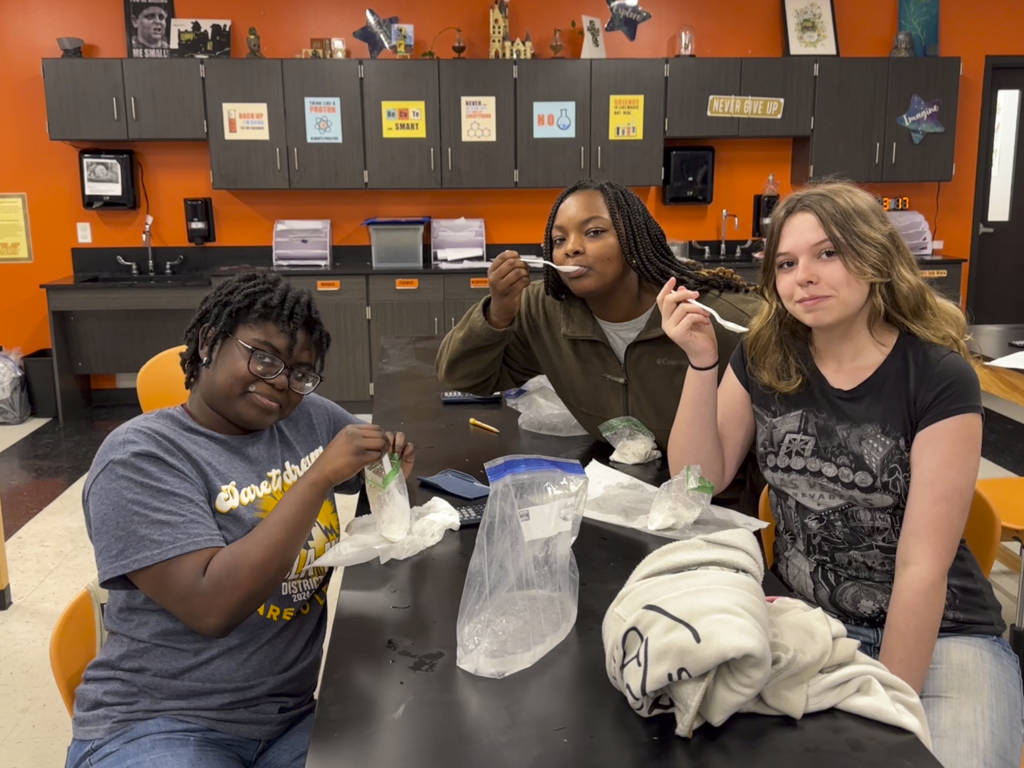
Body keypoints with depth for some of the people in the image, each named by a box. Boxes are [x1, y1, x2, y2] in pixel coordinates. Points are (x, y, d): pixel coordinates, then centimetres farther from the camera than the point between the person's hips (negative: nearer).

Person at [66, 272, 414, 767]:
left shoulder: (310, 417, 2)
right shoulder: (141, 457, -13)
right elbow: (212, 607, -24)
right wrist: (321, 476, -26)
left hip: (294, 712, 5)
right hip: (156, 726, -4)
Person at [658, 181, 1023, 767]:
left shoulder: (940, 379, -14)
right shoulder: (765, 359, -1)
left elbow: (923, 566, -16)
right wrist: (702, 362, -15)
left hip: (941, 636, -2)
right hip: (806, 623, 3)